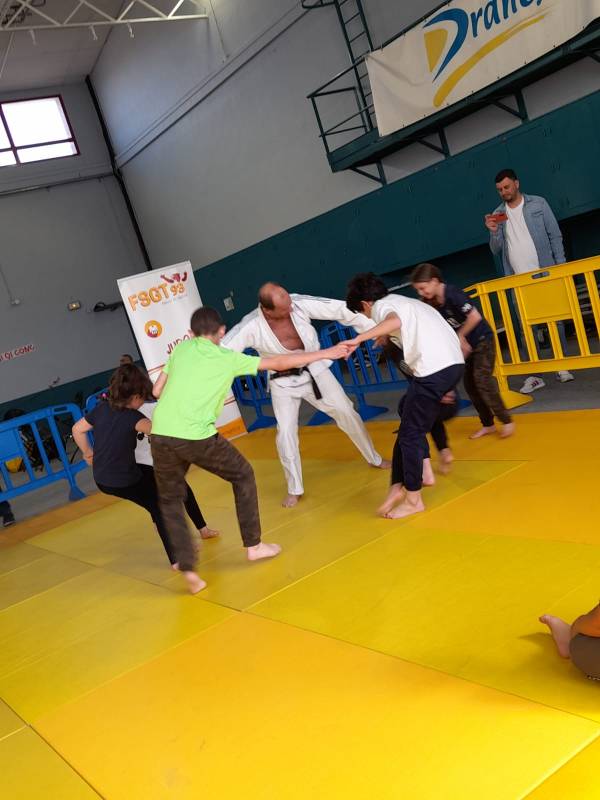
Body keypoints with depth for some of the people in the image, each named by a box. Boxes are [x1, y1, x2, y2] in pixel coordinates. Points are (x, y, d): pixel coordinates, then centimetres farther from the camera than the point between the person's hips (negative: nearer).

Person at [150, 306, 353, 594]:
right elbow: (279, 363, 11)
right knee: (243, 476, 22)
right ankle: (253, 545, 29)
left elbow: (157, 391, 17)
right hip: (198, 438, -3)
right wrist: (327, 353, 20)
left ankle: (187, 568, 11)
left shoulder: (180, 349, 16)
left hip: (161, 436, 3)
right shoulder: (229, 358, 7)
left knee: (170, 500, 22)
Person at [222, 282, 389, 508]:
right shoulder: (251, 327, -29)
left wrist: (375, 330, -18)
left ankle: (374, 459, 29)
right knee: (286, 433, -6)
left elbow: (340, 309, -20)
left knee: (346, 412, 5)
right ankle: (294, 489, 14)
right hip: (283, 382, -1)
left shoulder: (299, 304, -25)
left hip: (314, 370, 2)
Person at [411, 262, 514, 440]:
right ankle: (488, 424, 20)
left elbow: (475, 317, -31)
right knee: (470, 384, 8)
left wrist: (460, 335, -20)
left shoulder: (453, 294, -26)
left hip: (483, 340, -8)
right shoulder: (432, 302, -4)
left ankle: (507, 421, -2)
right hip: (466, 345, 8)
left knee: (482, 381, -14)